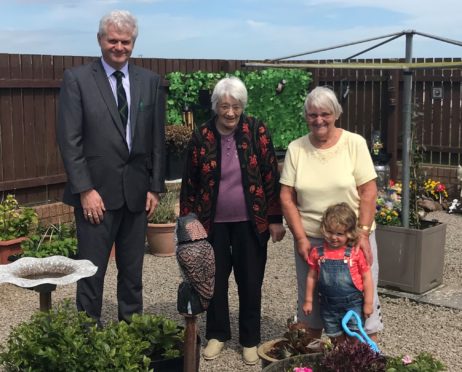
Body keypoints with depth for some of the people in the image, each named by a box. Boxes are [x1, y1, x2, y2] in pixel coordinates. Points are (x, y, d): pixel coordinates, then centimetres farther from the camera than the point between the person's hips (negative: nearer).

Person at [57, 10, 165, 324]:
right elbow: (70, 140, -7)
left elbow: (157, 140, 8)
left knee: (133, 272, 12)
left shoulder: (150, 81, 7)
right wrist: (85, 190, -13)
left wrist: (155, 187, 3)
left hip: (137, 193, 3)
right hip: (97, 193, -3)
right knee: (91, 273, 4)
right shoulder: (77, 79, -2)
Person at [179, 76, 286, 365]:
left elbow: (271, 178, -3)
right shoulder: (202, 136, -4)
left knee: (250, 282, 7)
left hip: (250, 222, -1)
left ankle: (250, 340, 23)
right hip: (213, 222, 1)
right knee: (215, 279, 12)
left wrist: (275, 219, -4)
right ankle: (217, 334, 30)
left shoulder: (257, 131, -6)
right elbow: (190, 183, 2)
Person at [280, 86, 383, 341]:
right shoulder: (296, 148, 0)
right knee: (310, 299, 12)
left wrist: (363, 234, -12)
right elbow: (287, 197, 0)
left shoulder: (355, 143, -5)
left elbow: (368, 191, -6)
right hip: (310, 238, 2)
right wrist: (300, 238, -6)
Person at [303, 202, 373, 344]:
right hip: (328, 306, 3)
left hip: (352, 304, -3)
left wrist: (368, 303, -2)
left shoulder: (356, 253, -9)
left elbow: (366, 278, -3)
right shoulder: (317, 253, -1)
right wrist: (308, 301, 11)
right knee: (336, 340, 14)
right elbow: (311, 277, 8)